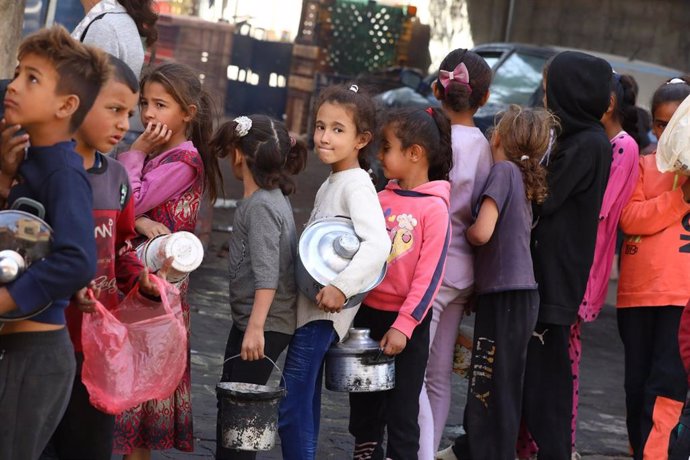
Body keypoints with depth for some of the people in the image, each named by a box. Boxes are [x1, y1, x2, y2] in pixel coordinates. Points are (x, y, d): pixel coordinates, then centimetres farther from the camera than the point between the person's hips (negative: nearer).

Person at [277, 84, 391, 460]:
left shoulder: (356, 185, -13)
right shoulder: (330, 185, 15)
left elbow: (378, 244, -27)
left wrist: (341, 287, -31)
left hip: (324, 307, -9)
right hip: (308, 303, 9)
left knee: (290, 407, -11)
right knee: (304, 402, 13)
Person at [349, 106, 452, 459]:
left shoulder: (434, 208, -12)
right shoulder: (381, 199, 4)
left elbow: (430, 275, -14)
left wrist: (404, 325, -18)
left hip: (408, 321, -6)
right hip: (368, 312, 6)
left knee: (401, 409, 3)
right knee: (364, 402, 16)